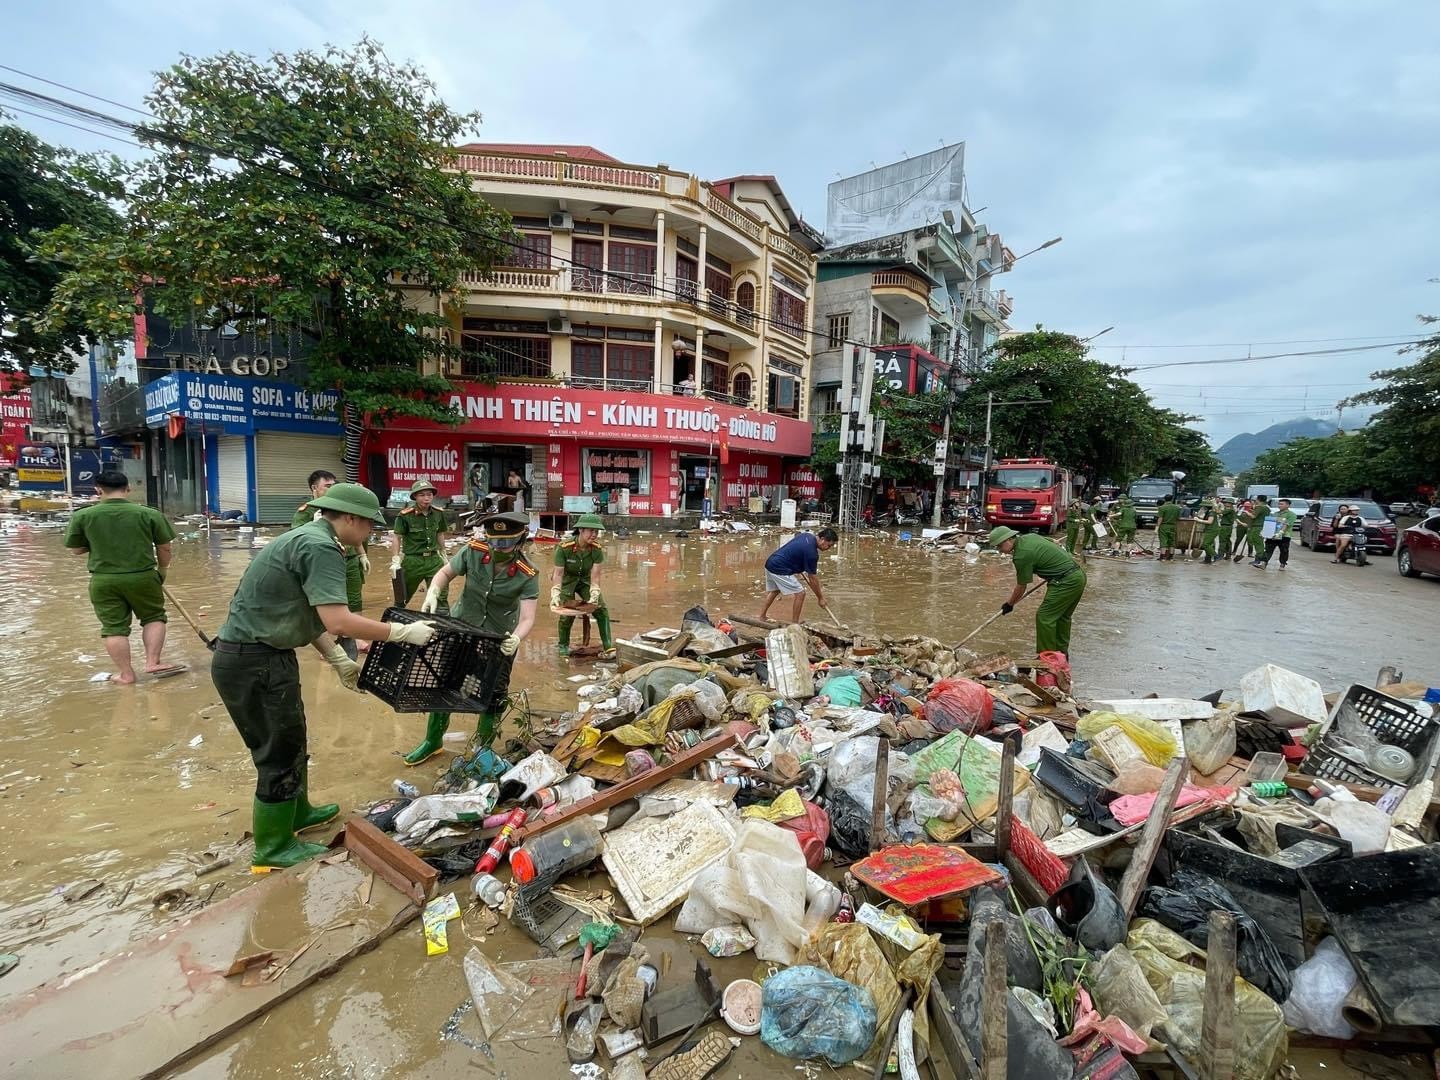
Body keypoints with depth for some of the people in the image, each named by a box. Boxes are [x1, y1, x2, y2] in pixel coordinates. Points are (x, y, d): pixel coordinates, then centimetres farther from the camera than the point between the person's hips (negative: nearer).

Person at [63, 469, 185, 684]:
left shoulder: (82, 516, -4)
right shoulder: (150, 513, -8)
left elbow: (76, 549, 7)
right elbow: (164, 548, -1)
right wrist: (162, 570, 15)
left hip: (103, 580, 1)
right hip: (142, 577, -1)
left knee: (114, 627, 9)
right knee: (154, 617, 17)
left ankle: (126, 674, 14)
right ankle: (152, 662, 9)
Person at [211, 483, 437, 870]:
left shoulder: (308, 538, 12)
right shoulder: (321, 547, -21)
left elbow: (311, 615, 15)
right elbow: (339, 621, -29)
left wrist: (340, 661, 15)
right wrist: (402, 632, -20)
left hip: (254, 655, 10)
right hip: (254, 663, -10)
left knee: (291, 741, 24)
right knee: (280, 753, 5)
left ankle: (298, 812, 44)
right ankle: (273, 848, 22)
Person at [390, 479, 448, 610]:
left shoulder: (438, 513, 1)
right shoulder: (405, 515, -12)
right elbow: (397, 538, -8)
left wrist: (443, 555, 19)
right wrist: (395, 561, -12)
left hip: (434, 560, 3)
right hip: (413, 560, -3)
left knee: (440, 596, -1)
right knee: (402, 598, 14)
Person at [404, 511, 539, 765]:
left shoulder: (527, 575, -26)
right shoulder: (473, 551, -22)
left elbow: (527, 618, -30)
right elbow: (445, 573, -4)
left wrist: (515, 638, -51)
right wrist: (433, 593, -23)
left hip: (500, 639, -2)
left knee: (493, 695, 8)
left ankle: (483, 747, 34)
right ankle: (433, 740, 38)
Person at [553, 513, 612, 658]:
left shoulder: (597, 549, -20)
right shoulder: (564, 547, -27)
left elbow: (595, 574, -23)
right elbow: (558, 573, -28)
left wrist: (594, 594, -34)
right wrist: (555, 594, -37)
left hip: (585, 580, 3)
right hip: (567, 580, -3)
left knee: (601, 609, -9)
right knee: (567, 612, -10)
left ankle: (608, 646, -3)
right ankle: (563, 645, 17)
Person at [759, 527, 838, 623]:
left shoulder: (807, 535, 5)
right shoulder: (811, 552, -20)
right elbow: (813, 579, -13)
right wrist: (820, 598, -2)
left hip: (770, 563, 10)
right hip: (779, 570, -10)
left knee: (774, 591, 29)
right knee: (800, 593, -4)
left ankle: (761, 617, 39)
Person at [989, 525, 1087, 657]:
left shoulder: (1021, 555, -16)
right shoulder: (1030, 536, 9)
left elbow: (1021, 587, -6)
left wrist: (1009, 604, 9)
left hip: (1066, 581, -10)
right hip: (1079, 574, 10)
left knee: (1045, 617, -5)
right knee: (1062, 616, 19)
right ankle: (1062, 653, 29)